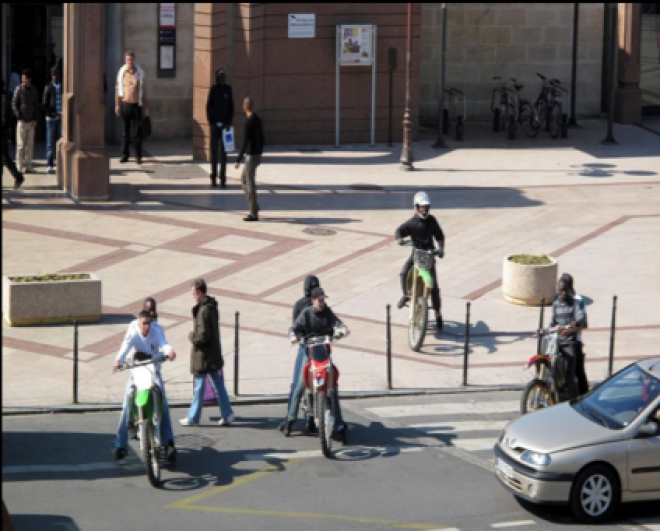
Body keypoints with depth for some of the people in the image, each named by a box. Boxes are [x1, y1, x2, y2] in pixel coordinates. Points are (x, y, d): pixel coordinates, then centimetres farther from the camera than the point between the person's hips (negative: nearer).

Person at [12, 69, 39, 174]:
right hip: (22, 121, -4)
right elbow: (14, 104, -3)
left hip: (31, 122, 4)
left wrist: (35, 119, 3)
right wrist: (19, 117, -11)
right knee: (20, 145, -3)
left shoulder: (34, 90, 9)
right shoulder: (19, 89, -3)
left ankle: (28, 166, 11)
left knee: (30, 145, 6)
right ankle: (20, 167, 0)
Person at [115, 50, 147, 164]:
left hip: (137, 105, -1)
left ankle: (138, 156, 4)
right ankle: (124, 156, 8)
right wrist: (117, 105, 0)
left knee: (138, 132, -1)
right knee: (125, 132, 3)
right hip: (125, 104, 1)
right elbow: (117, 89, 6)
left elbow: (143, 91, 5)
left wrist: (144, 107, 1)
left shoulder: (140, 73, 1)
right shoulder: (121, 72, 2)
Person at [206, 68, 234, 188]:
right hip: (215, 124, -1)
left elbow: (231, 107, 6)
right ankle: (213, 178, 9)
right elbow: (209, 106, 0)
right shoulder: (213, 89, -2)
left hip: (225, 124, 1)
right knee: (214, 150, 3)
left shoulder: (228, 89, 3)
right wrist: (210, 122, -8)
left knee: (224, 151, 0)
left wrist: (229, 123, -4)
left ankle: (223, 178, 1)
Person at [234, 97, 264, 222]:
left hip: (251, 156, -10)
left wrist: (238, 160, -22)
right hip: (257, 155, 10)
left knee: (250, 184, -4)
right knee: (243, 179, 20)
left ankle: (254, 214, 0)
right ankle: (254, 207, 18)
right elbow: (262, 138, 18)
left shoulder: (249, 122, -20)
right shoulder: (257, 119, 9)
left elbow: (245, 142, -23)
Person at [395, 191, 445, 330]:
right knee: (404, 273, -25)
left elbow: (439, 235, 3)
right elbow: (400, 230, -19)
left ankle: (438, 314, 6)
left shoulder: (431, 220, -3)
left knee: (434, 286, -4)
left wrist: (441, 248, -14)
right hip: (416, 252, 0)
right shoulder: (412, 222, -8)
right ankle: (406, 295, 2)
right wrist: (399, 238, -42)